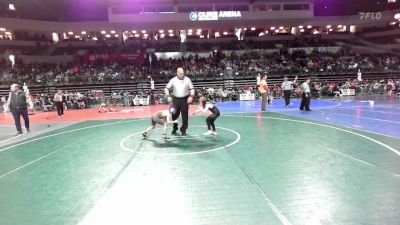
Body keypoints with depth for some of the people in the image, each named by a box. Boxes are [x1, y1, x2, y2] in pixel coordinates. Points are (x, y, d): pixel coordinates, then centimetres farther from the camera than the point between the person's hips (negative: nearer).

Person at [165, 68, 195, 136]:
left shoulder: (187, 79, -1)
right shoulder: (173, 80, 0)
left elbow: (192, 89, 3)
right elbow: (167, 88, 7)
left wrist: (191, 96, -12)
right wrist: (168, 96, -7)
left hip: (185, 99, -1)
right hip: (176, 99, 1)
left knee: (185, 115, 0)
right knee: (175, 114, 6)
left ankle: (183, 130, 14)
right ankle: (175, 128, 30)